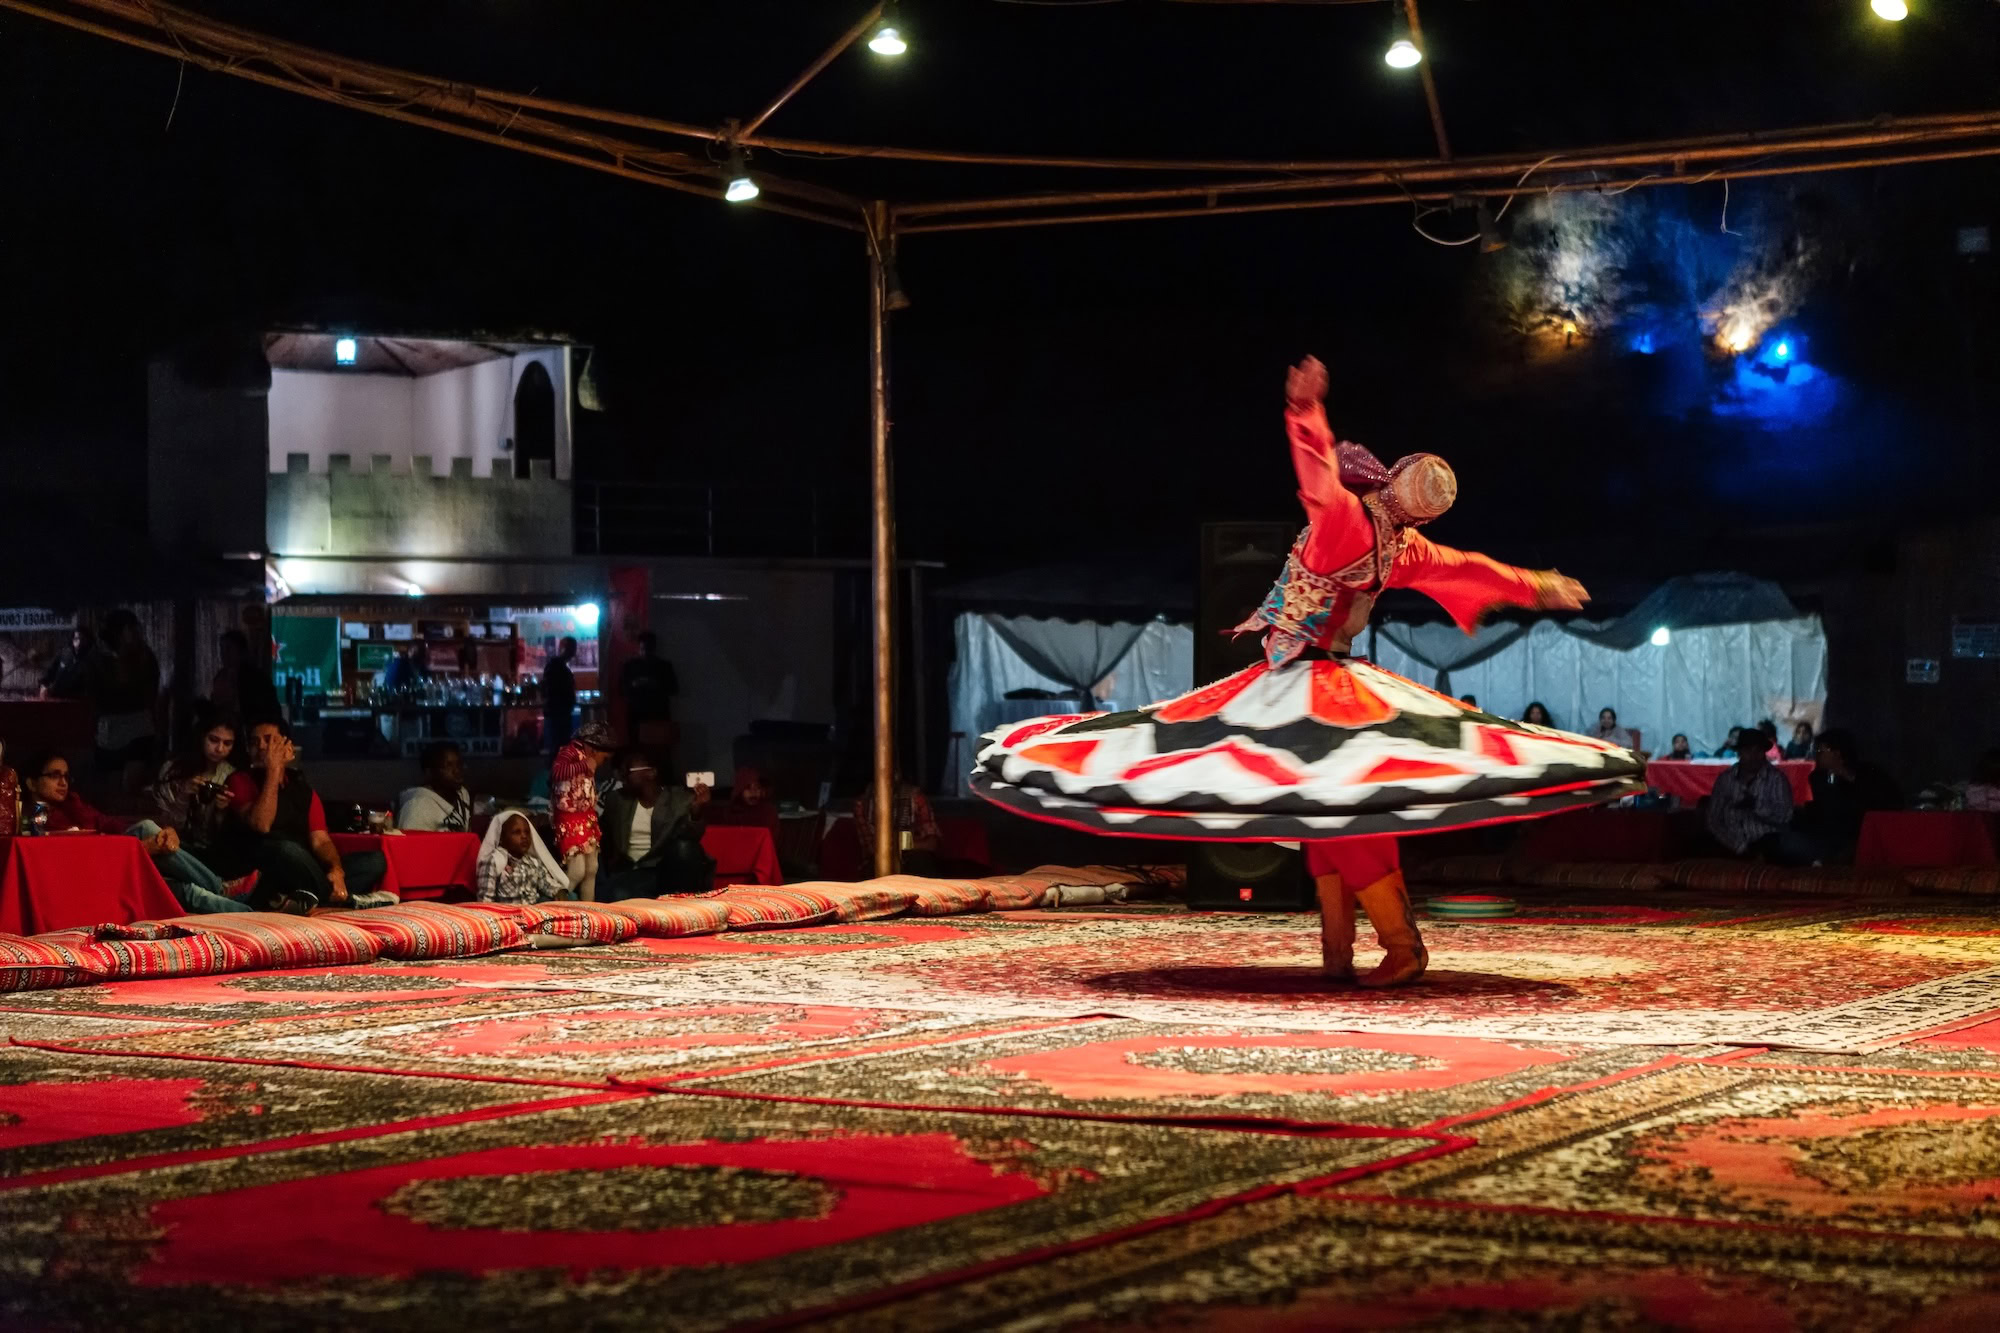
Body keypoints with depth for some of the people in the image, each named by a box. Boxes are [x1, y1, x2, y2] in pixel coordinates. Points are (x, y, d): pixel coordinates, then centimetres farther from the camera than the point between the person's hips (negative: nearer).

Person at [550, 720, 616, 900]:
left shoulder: (587, 756, 10)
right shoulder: (570, 751, -15)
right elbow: (556, 771, -35)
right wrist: (585, 766, -31)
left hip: (587, 819, 9)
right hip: (570, 820, -9)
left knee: (591, 870, 10)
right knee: (577, 871, -15)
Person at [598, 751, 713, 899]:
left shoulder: (680, 799, 0)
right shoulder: (616, 800, 10)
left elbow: (690, 838, -14)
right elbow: (604, 838, 19)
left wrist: (696, 812, -32)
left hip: (669, 872, -1)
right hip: (631, 873, 1)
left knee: (684, 847, -33)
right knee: (617, 896, -34)